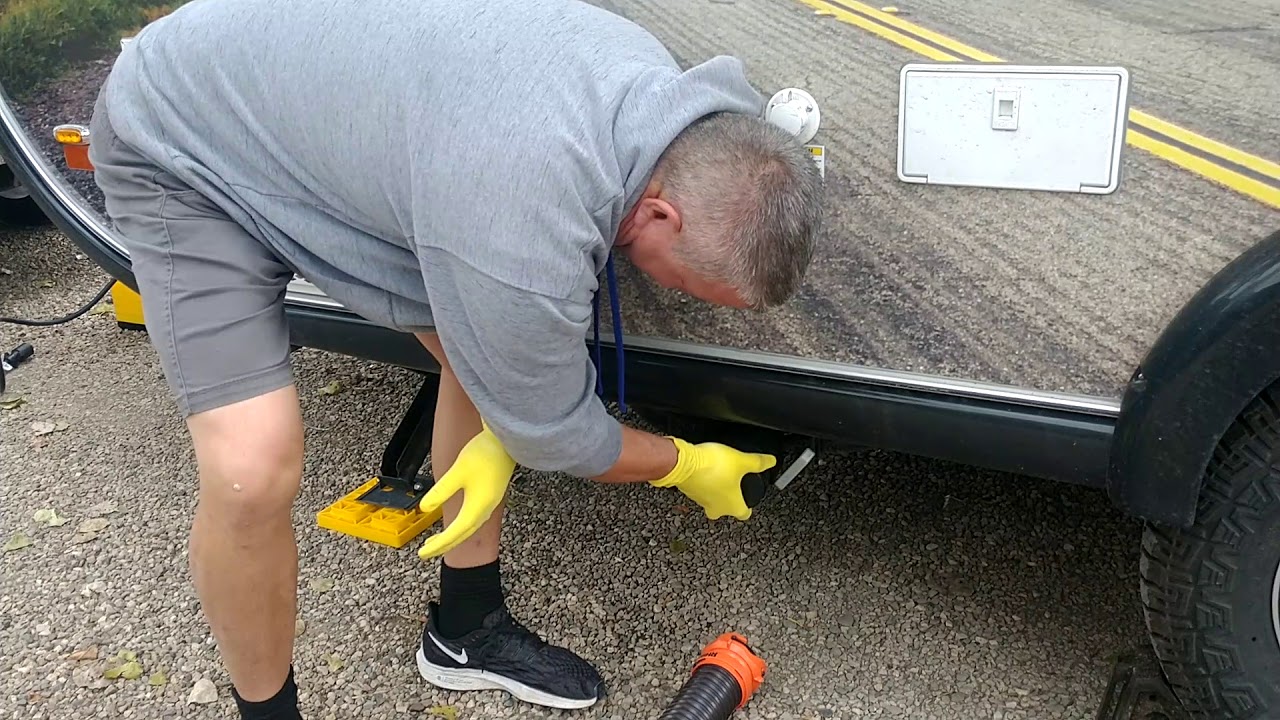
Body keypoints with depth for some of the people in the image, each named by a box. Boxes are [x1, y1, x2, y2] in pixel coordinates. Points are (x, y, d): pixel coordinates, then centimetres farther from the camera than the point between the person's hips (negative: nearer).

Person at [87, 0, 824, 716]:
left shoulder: (657, 89, -14)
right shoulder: (521, 229, -40)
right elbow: (551, 428, -19)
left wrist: (498, 441, -7)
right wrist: (687, 466, -2)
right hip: (186, 149, -7)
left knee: (495, 350, 1)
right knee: (255, 471, -22)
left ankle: (467, 630, 21)